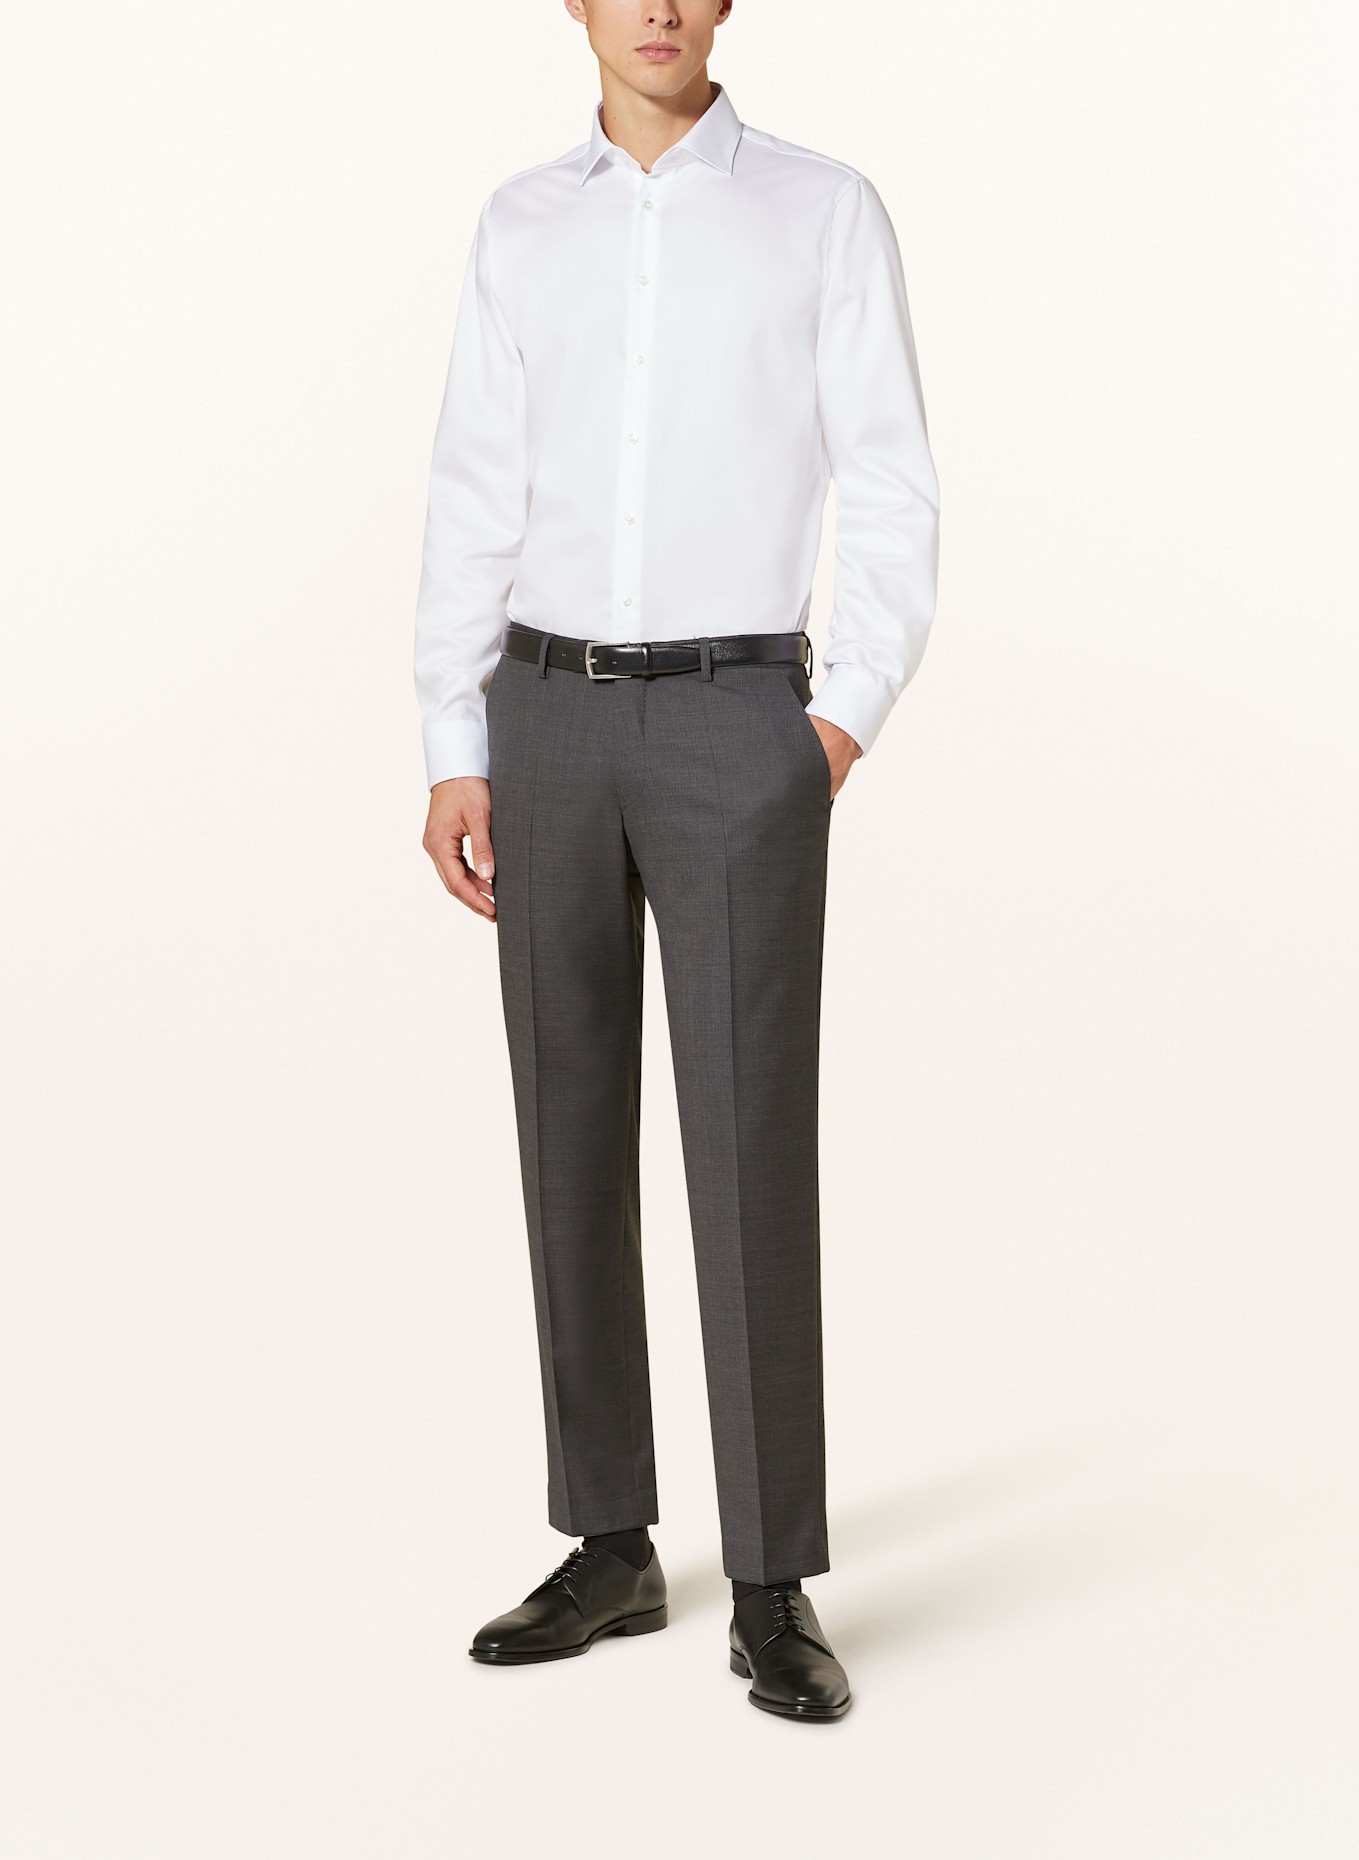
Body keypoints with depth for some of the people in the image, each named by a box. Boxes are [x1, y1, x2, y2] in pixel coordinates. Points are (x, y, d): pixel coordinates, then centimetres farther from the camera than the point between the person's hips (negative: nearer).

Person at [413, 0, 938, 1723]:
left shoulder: (828, 210, 2)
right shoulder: (520, 228, 11)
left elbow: (889, 493, -1)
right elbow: (474, 504, 8)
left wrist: (848, 723, -11)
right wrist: (453, 762, 2)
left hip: (739, 727, -3)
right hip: (548, 724, 4)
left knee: (750, 1147, -9)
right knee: (573, 1139, 5)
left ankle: (772, 1591, 2)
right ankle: (609, 1548, 17)